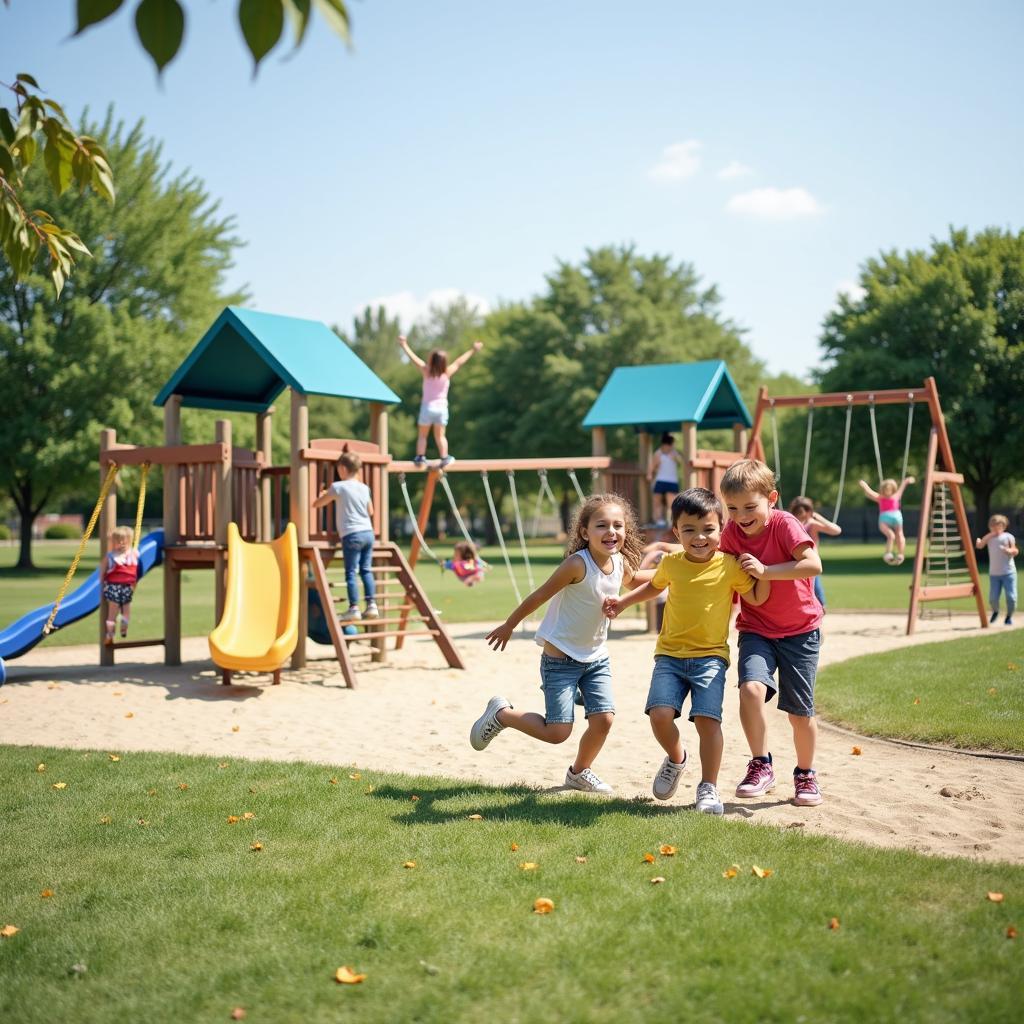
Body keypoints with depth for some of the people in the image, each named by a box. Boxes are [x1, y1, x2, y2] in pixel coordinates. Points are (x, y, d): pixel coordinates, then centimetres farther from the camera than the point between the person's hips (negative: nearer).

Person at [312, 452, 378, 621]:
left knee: (351, 572, -4)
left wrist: (323, 494, 22)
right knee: (366, 570, 10)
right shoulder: (364, 488, 12)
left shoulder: (338, 487, -4)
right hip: (368, 532, 6)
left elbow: (316, 504, 3)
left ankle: (354, 609, -8)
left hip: (351, 535, -6)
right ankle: (372, 605, 6)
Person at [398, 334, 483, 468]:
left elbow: (414, 358, -4)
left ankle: (420, 457, -1)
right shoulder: (447, 373, -6)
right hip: (442, 407, 2)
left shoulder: (426, 371, -10)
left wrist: (404, 345, 6)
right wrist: (472, 350, 15)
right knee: (440, 435, 12)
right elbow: (459, 362, 4)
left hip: (427, 407, -2)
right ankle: (444, 458, 8)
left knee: (422, 435, 7)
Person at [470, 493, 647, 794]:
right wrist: (509, 626, -4)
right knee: (557, 732, -9)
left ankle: (579, 772, 24)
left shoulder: (621, 563, -2)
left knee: (604, 718, -5)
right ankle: (501, 714, 17)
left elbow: (632, 579, 25)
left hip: (596, 657, 6)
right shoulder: (577, 564, -24)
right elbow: (540, 595, -14)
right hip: (560, 658, -6)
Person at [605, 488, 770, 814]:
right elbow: (655, 586, 26)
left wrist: (764, 570, -14)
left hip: (710, 656, -2)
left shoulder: (729, 566, -4)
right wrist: (623, 602, 22)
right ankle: (676, 758, 17)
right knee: (660, 714, -15)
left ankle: (708, 788, 0)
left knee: (707, 718, -16)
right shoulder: (671, 563, 4)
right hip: (670, 655, 2)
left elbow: (757, 598, 3)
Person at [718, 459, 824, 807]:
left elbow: (813, 565, -30)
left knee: (800, 711, 4)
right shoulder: (731, 533, -5)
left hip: (799, 630, -2)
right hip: (756, 629, 2)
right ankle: (761, 766, -9)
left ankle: (805, 774, 29)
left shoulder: (784, 524, -17)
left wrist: (765, 570, -32)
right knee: (751, 687, -26)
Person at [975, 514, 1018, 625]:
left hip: (1008, 573, -2)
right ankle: (995, 612, 30)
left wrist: (1009, 550, -21)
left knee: (1011, 597, -7)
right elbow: (979, 545, -3)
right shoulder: (989, 538, 10)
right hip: (994, 574, 2)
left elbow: (1016, 551, -1)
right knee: (993, 598, -3)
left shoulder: (1008, 536, 1)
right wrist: (989, 535, -4)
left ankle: (1009, 616, 18)